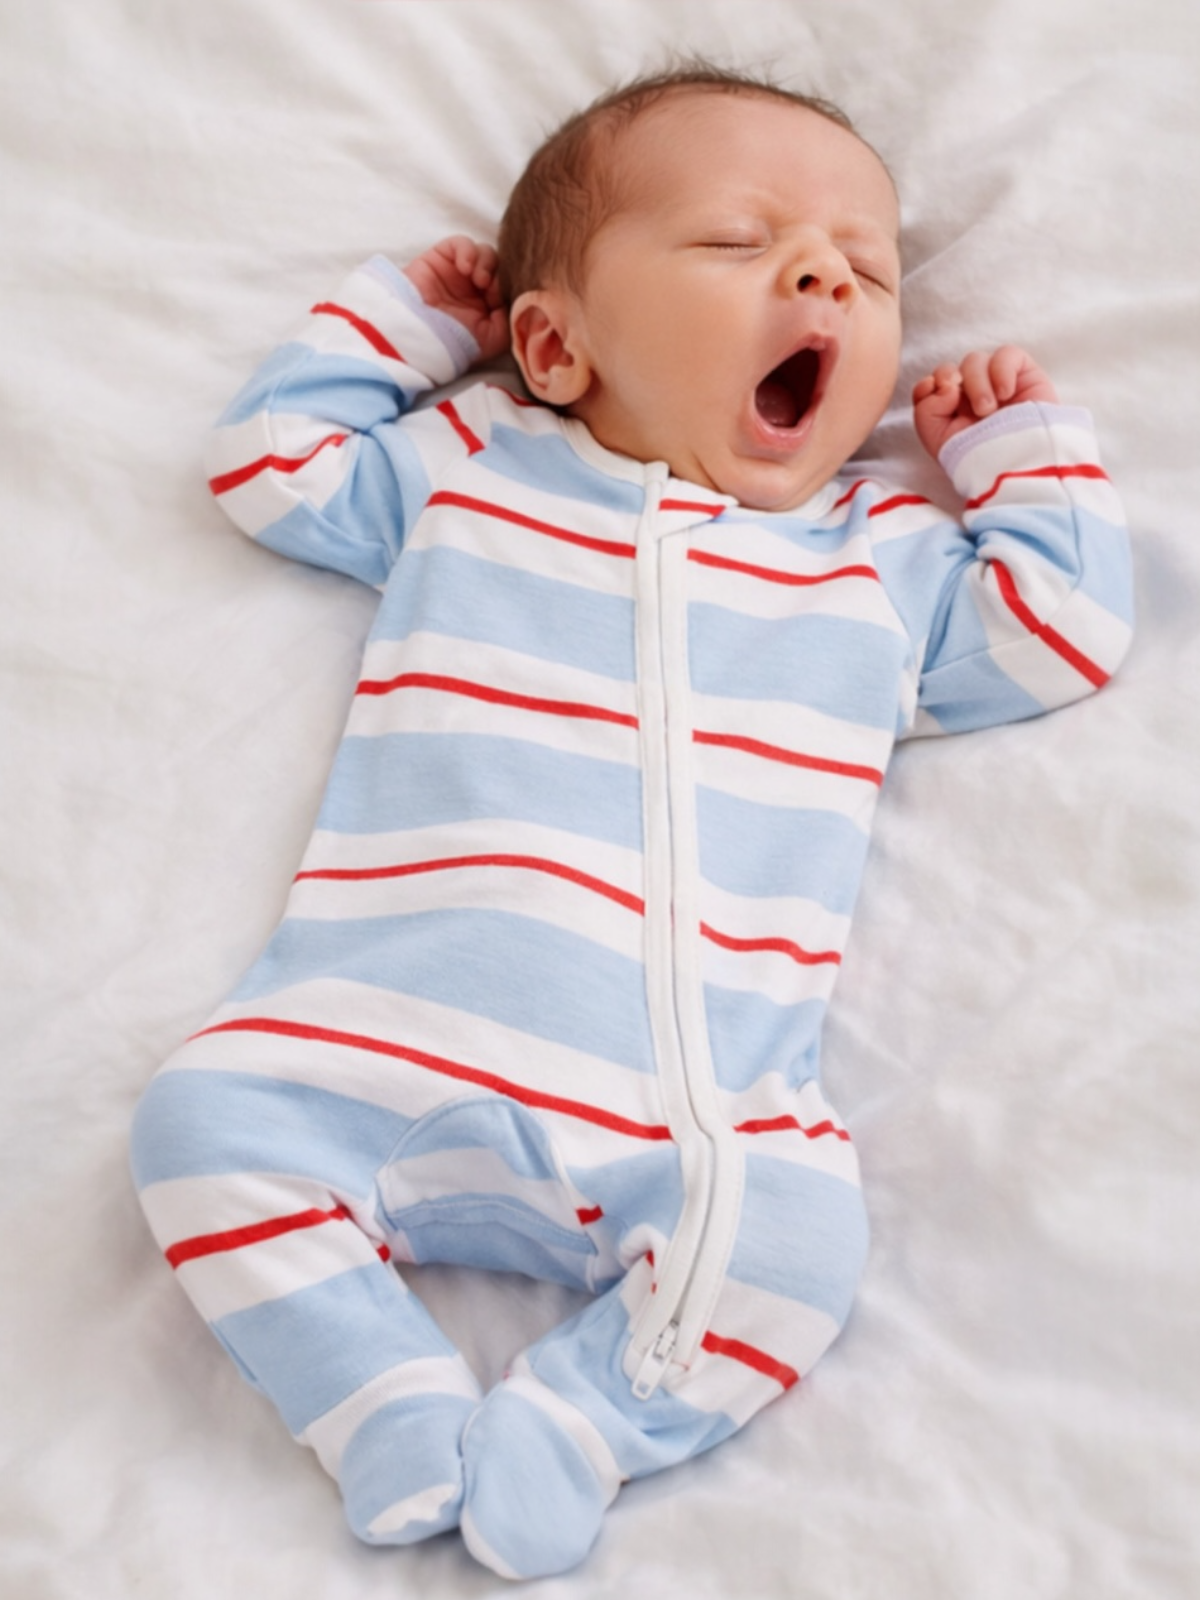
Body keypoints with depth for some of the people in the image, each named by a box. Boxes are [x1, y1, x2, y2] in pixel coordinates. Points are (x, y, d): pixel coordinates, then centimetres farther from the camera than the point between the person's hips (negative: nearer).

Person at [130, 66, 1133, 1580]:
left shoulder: (886, 561, 19)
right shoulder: (458, 468, 18)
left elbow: (1061, 631, 21)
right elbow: (268, 456, 23)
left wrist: (1023, 445, 25)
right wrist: (400, 317, 25)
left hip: (690, 1113, 0)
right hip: (384, 1046, 0)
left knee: (798, 1230, -25)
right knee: (205, 1118, -20)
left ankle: (566, 1426, -12)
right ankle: (396, 1408, -11)